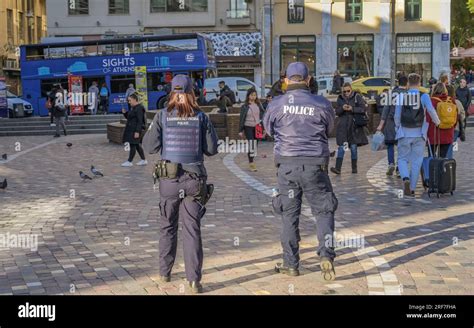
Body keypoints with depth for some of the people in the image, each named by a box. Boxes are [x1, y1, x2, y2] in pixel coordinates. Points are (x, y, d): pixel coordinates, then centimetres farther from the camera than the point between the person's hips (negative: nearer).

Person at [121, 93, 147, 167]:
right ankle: (144, 160, 19)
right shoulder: (133, 108, 16)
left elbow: (140, 121, -20)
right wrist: (125, 113, 6)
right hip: (131, 129, 10)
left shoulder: (139, 108, -15)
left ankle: (129, 162, -1)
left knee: (132, 145, -5)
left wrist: (137, 131, -24)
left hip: (135, 130, -10)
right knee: (136, 145, 13)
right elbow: (129, 117, 25)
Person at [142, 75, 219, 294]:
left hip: (169, 179, 0)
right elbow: (212, 149, -1)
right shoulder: (201, 117, -2)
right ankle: (194, 279, -4)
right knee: (192, 229, 2)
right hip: (194, 179, 0)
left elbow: (150, 147, -5)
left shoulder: (162, 116, -5)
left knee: (167, 226, 17)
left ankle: (165, 272, 28)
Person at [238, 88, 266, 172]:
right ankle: (251, 163, -3)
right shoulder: (245, 106, -3)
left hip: (257, 127, 3)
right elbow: (241, 119, 1)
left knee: (255, 145, 8)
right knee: (251, 145, -9)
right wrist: (240, 130, 0)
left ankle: (252, 161, 19)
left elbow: (263, 115, 12)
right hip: (248, 127, -3)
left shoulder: (259, 105, 6)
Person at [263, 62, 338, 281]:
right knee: (323, 211, 9)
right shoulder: (322, 104, -2)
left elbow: (268, 129, 14)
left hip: (287, 164, 1)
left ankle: (291, 264, 15)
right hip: (315, 164, -1)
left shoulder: (276, 105, -1)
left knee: (289, 214, 11)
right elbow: (329, 130, 13)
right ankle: (326, 254, -10)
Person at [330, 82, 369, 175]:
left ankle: (354, 168, 15)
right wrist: (342, 109, -12)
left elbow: (364, 108, -5)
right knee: (341, 147, -8)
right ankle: (338, 168, -14)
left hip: (355, 125, -2)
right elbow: (337, 112, 9)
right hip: (343, 126, 2)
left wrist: (352, 109, -16)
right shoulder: (340, 98, 8)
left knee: (353, 147, 4)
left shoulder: (357, 97, 0)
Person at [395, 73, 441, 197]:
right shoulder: (424, 96, -4)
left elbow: (397, 116, 1)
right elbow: (431, 110, -19)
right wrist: (437, 122, -2)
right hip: (419, 134, 0)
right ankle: (412, 189, 8)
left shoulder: (402, 97, -1)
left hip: (404, 134, 0)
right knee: (416, 162, 8)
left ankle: (406, 179, -16)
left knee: (402, 159, 12)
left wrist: (398, 129, 17)